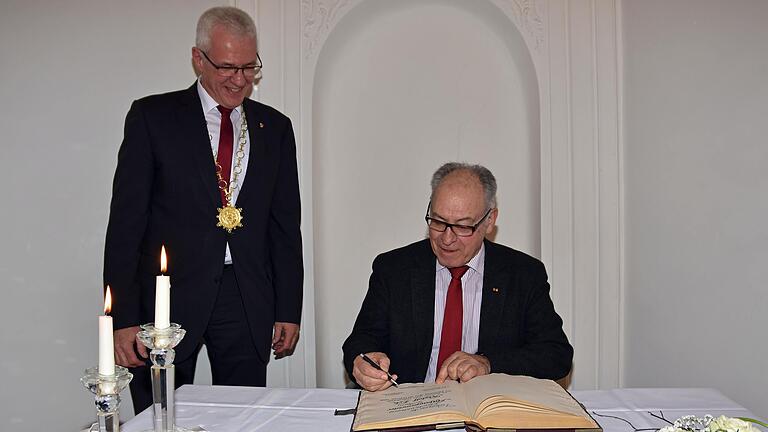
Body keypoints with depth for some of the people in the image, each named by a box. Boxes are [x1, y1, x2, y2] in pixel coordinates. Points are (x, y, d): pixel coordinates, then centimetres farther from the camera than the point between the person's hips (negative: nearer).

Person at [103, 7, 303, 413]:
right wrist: (123, 317, -8)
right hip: (169, 299, -2)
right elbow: (126, 220, -3)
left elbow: (285, 225, 9)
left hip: (248, 303, 2)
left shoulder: (275, 128, 9)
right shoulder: (152, 117, 0)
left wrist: (288, 310, 6)